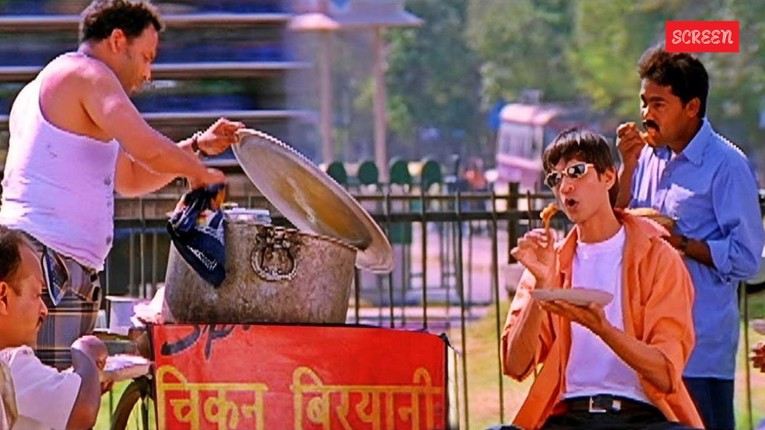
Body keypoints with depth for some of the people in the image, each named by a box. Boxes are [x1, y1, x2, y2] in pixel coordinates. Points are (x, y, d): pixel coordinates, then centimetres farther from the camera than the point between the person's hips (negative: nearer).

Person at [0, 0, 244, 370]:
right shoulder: (88, 75, -3)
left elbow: (129, 178, 34)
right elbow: (149, 149, -16)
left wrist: (198, 145, 28)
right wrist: (199, 172, 2)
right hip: (48, 257, -10)